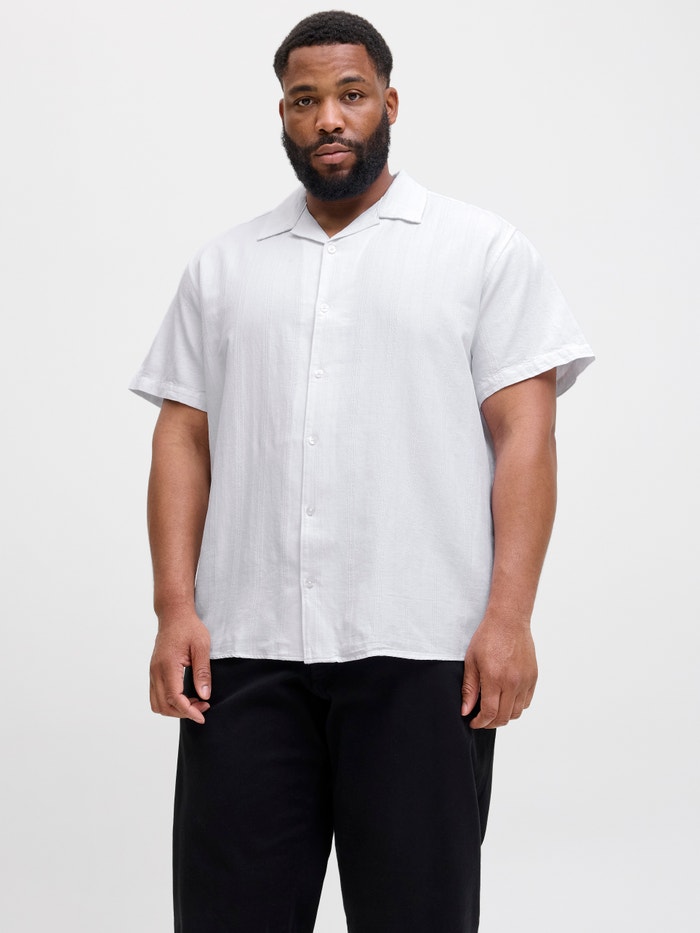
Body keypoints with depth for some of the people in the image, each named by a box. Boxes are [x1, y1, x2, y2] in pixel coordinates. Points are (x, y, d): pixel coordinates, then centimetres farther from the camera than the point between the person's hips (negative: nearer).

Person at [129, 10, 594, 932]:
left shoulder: (484, 250, 6)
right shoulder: (222, 266, 15)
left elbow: (524, 434, -1)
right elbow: (183, 439, 11)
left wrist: (509, 616, -11)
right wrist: (175, 610, 0)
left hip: (421, 651, -2)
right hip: (246, 650, 3)